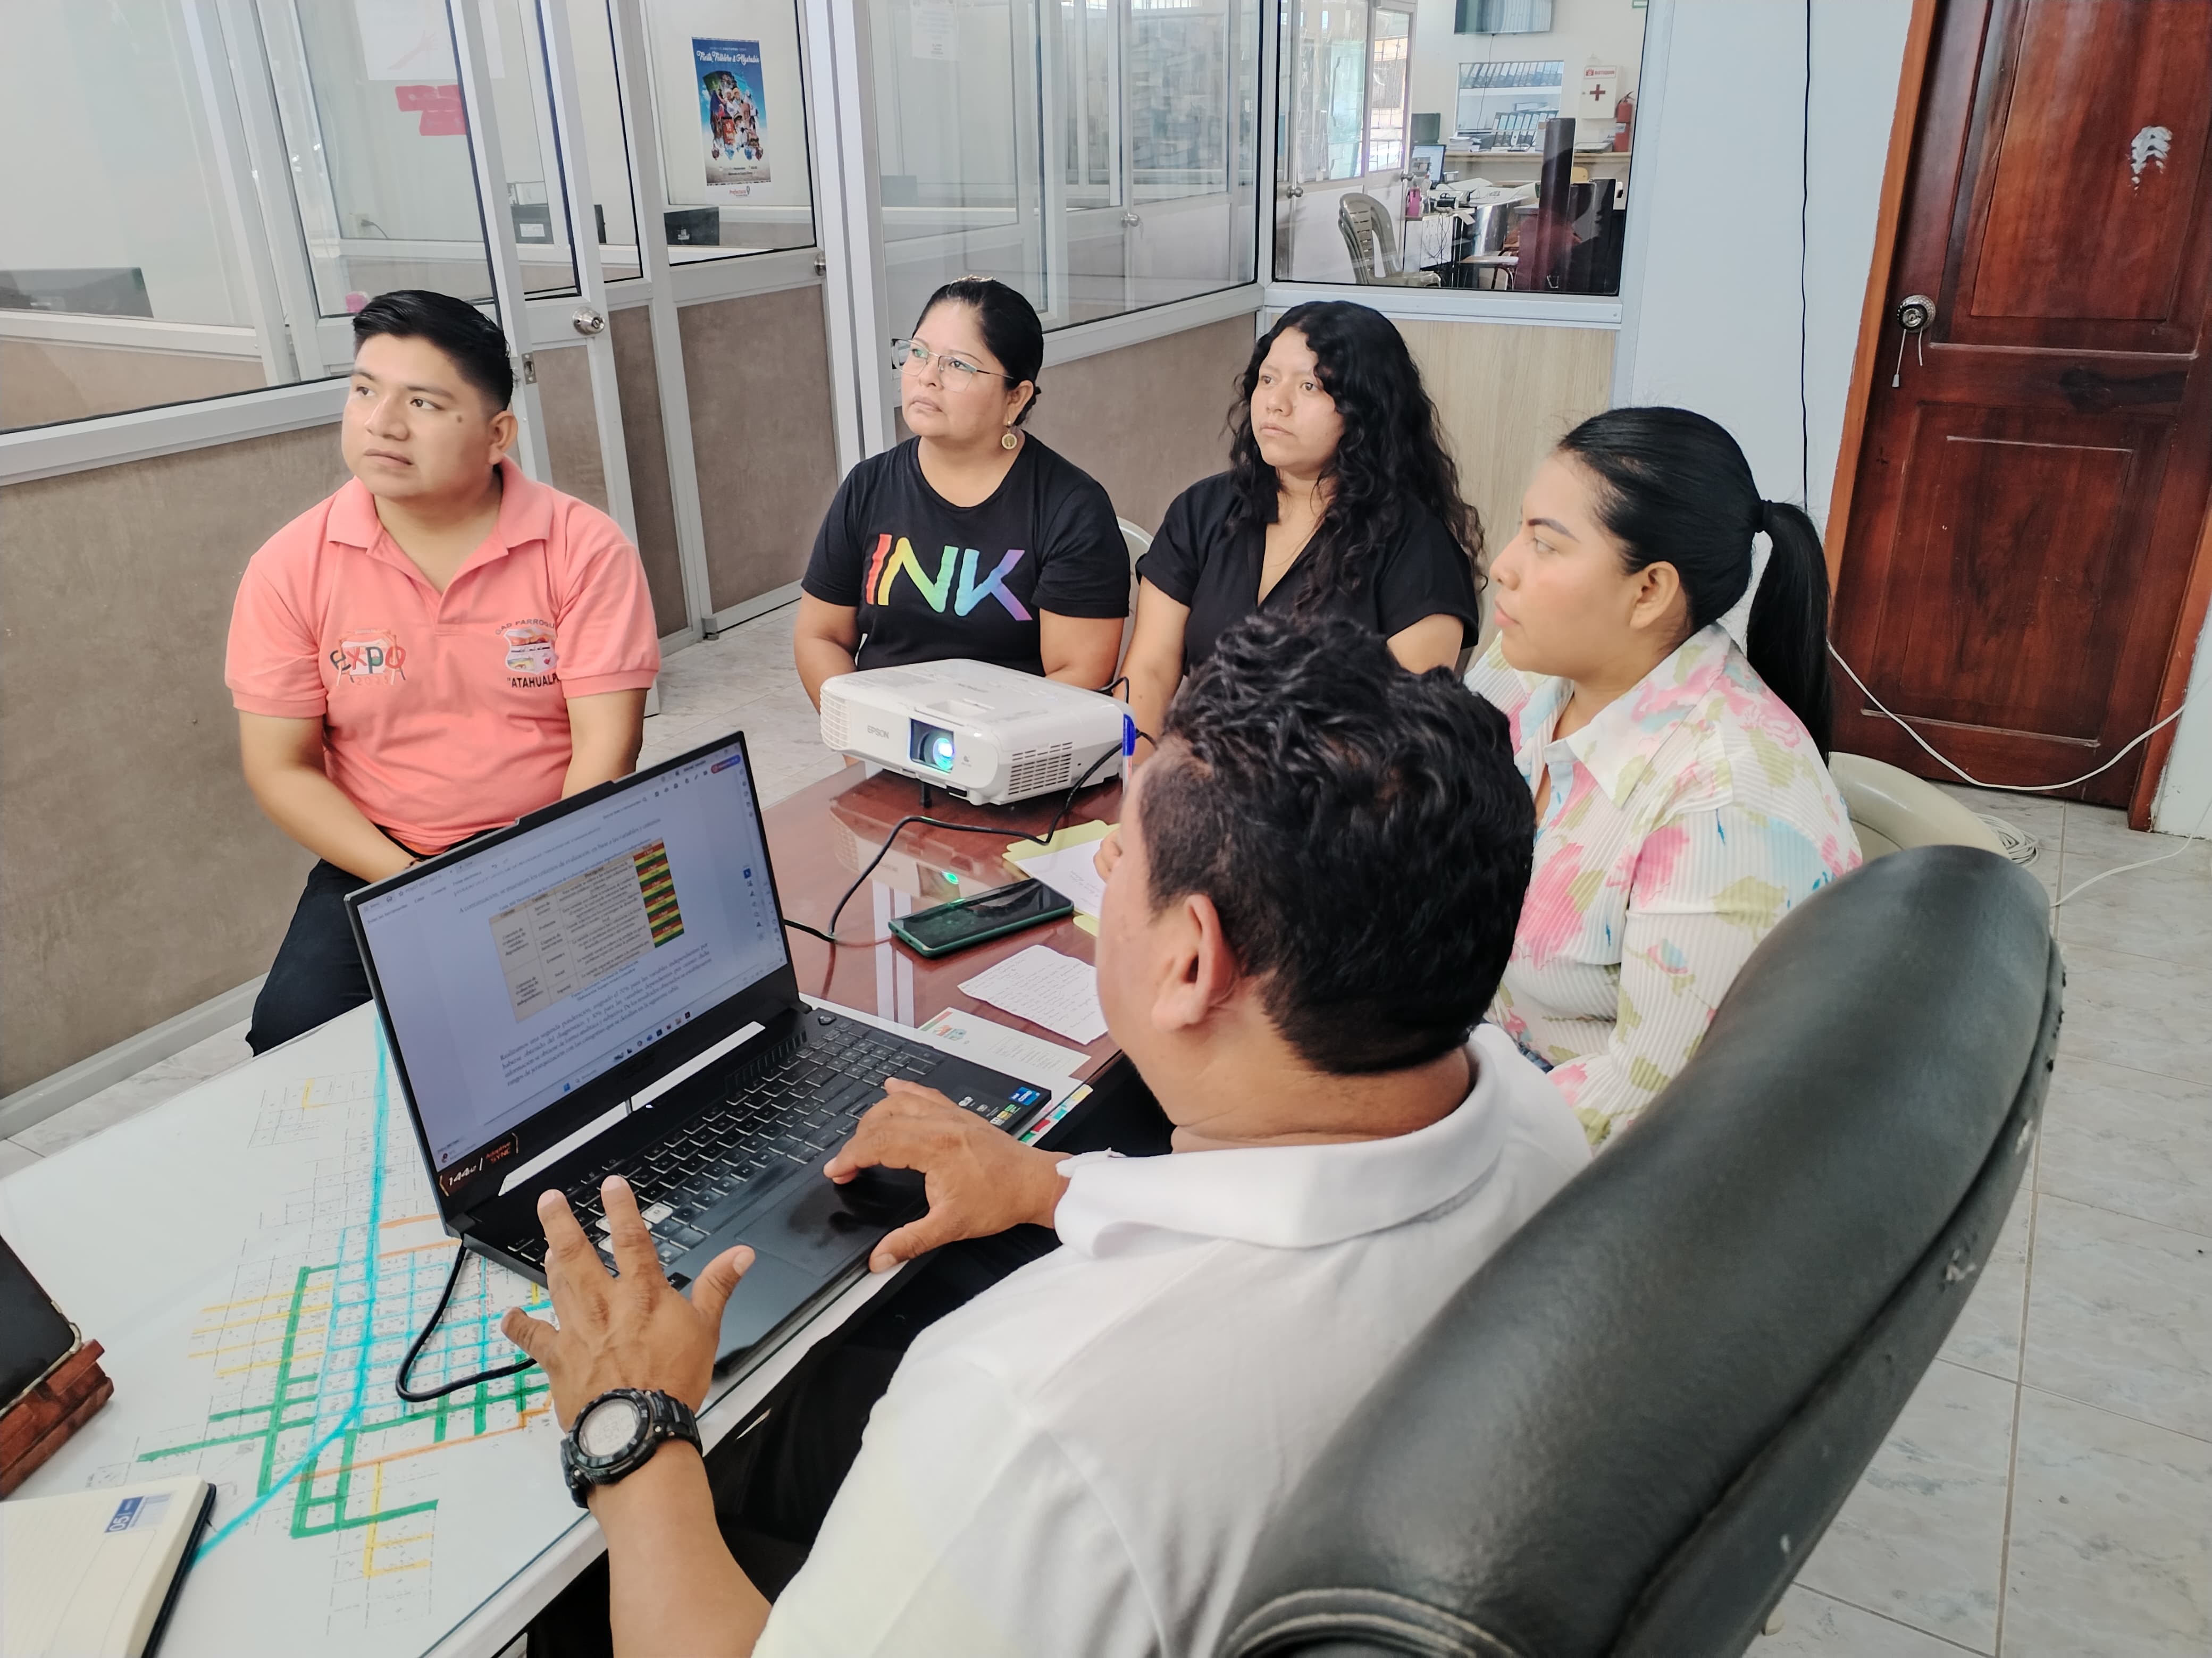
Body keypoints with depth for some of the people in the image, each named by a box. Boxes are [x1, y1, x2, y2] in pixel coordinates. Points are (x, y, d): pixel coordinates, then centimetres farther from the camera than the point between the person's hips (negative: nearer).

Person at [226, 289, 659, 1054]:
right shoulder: (291, 568, -2)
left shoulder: (584, 547, -8)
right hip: (382, 866, 2)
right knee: (295, 1030, -22)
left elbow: (606, 746, -10)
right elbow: (281, 767, 0)